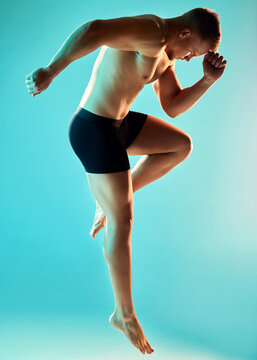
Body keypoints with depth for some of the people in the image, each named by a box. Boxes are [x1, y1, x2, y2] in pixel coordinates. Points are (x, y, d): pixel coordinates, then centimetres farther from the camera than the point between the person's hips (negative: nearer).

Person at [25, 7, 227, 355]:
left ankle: (111, 202, 17)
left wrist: (207, 81, 7)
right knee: (122, 221, -2)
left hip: (118, 122, 10)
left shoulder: (166, 51, 13)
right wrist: (51, 71, -39)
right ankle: (124, 314, 15)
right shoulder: (152, 31, -19)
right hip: (94, 130, -10)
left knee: (181, 145, 22)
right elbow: (94, 29, -36)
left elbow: (173, 106, 18)